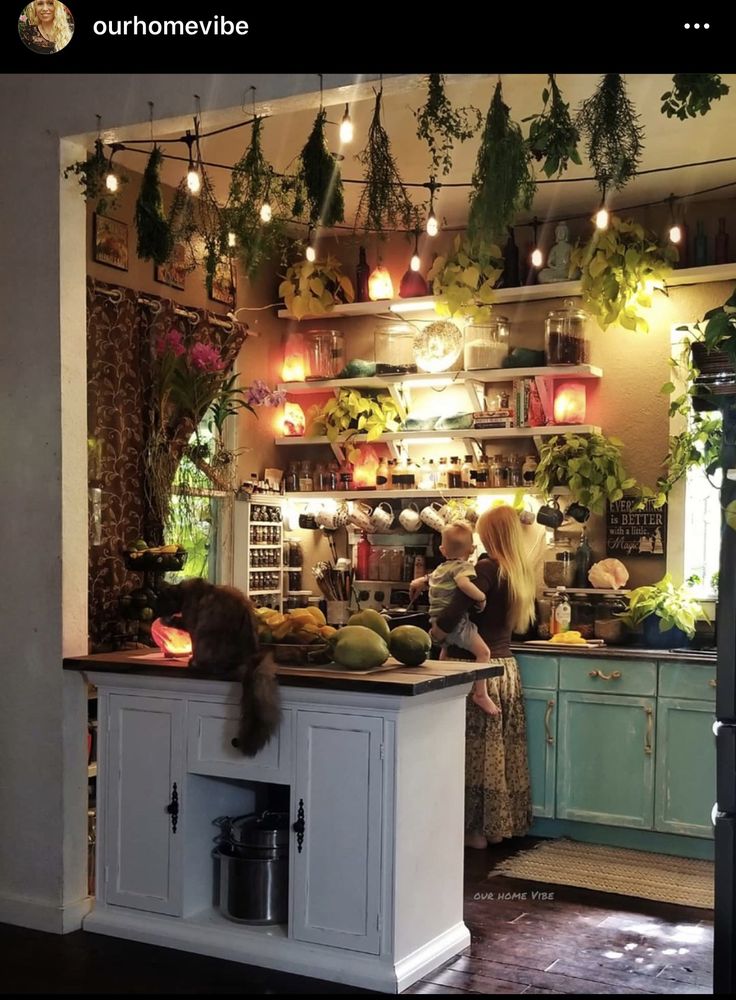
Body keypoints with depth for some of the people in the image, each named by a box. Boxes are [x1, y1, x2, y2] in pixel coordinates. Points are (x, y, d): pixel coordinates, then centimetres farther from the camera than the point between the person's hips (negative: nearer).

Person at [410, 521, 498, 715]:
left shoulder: (439, 569, 18)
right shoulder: (463, 566, -9)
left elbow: (426, 579, 38)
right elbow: (463, 583, -31)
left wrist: (419, 582, 59)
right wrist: (481, 597, -20)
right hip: (456, 621, -9)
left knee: (445, 652, 31)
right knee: (483, 651, -11)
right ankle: (480, 694, -15)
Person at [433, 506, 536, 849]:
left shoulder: (487, 569, -16)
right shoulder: (520, 572, 8)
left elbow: (451, 617, -25)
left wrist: (431, 636, -6)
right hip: (507, 666, 8)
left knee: (480, 751, 1)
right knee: (506, 750, 13)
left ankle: (478, 828, 9)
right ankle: (508, 822, 23)